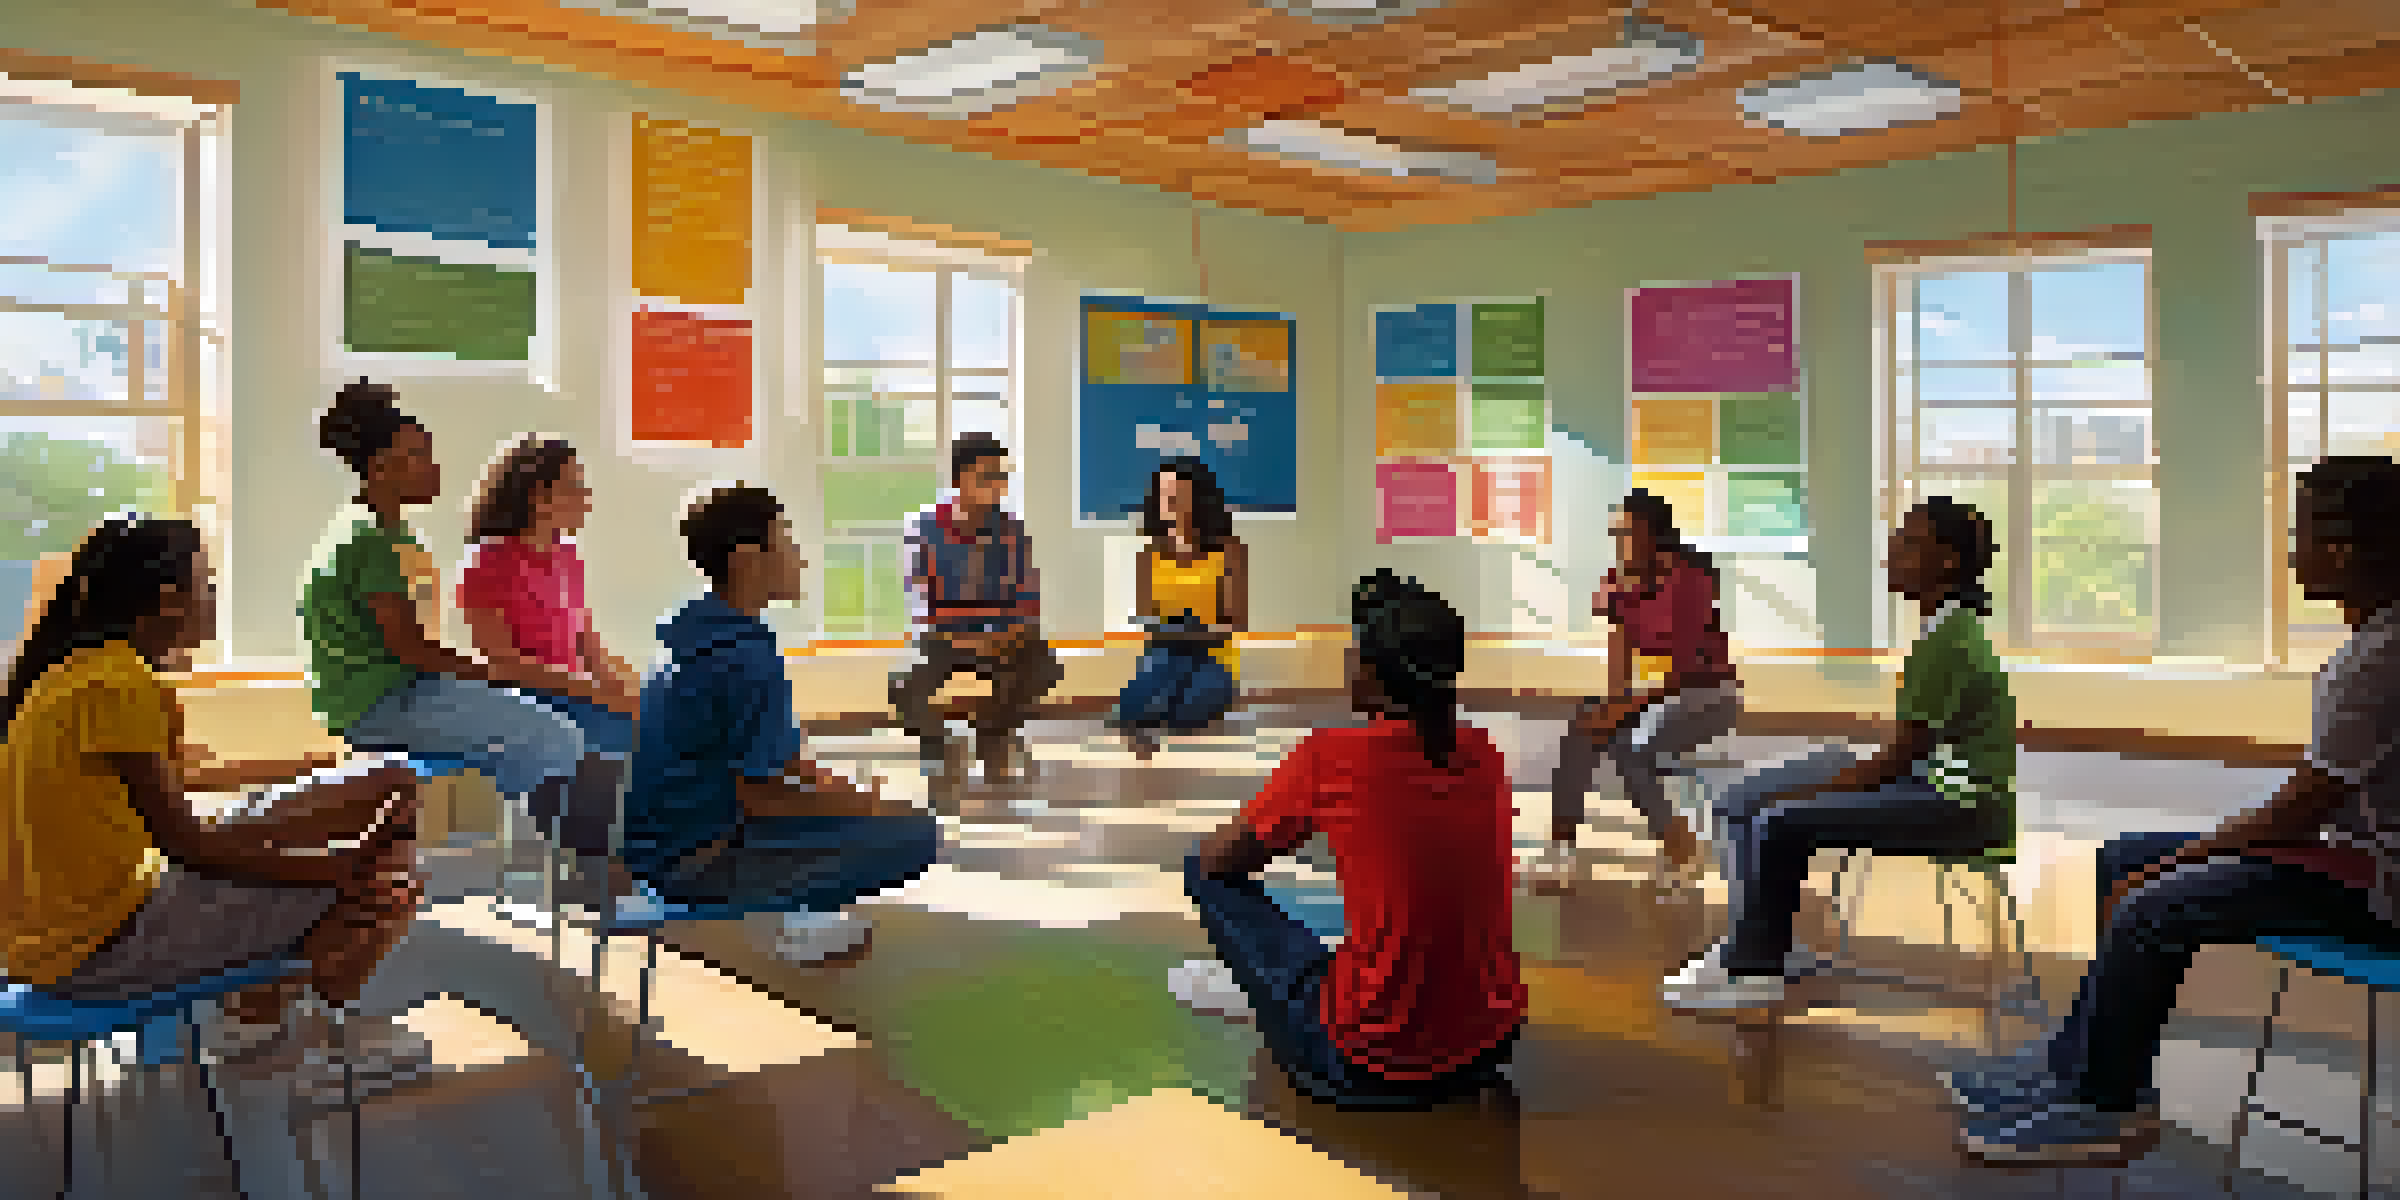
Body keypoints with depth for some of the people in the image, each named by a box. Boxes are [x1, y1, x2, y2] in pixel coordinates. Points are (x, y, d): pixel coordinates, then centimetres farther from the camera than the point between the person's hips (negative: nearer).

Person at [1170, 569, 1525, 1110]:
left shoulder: (1329, 756, -16)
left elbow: (1214, 859, -3)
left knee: (1210, 875, 5)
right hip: (1489, 1052, 5)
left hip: (1369, 1071, -5)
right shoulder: (1485, 755, 1)